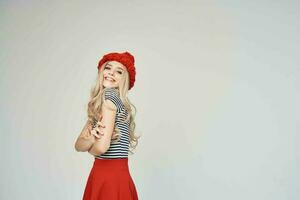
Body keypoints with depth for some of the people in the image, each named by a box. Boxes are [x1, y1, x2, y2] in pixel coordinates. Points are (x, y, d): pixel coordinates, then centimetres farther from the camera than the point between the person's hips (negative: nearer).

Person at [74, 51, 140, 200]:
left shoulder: (109, 95, -13)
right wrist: (91, 139, -16)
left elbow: (101, 147, -20)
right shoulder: (96, 104, 12)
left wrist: (89, 147, 1)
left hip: (110, 176, -8)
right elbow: (78, 144, 5)